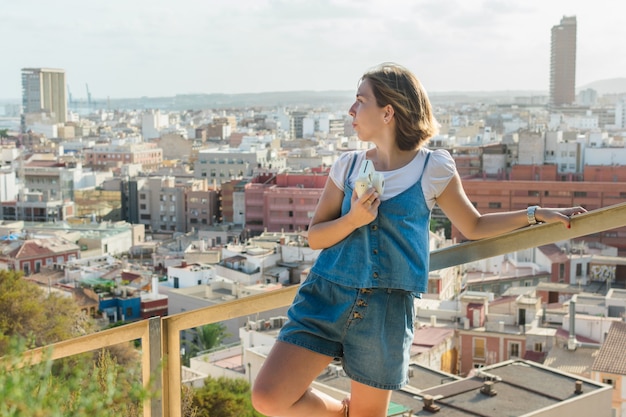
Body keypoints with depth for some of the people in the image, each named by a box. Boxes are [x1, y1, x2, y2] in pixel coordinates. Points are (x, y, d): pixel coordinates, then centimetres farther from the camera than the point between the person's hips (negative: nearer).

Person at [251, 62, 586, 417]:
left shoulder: (433, 169, 1)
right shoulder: (348, 166, 6)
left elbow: (473, 227, 14)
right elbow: (315, 237, 8)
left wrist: (536, 213, 9)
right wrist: (353, 219, -11)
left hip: (388, 310, -2)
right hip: (326, 297, 2)